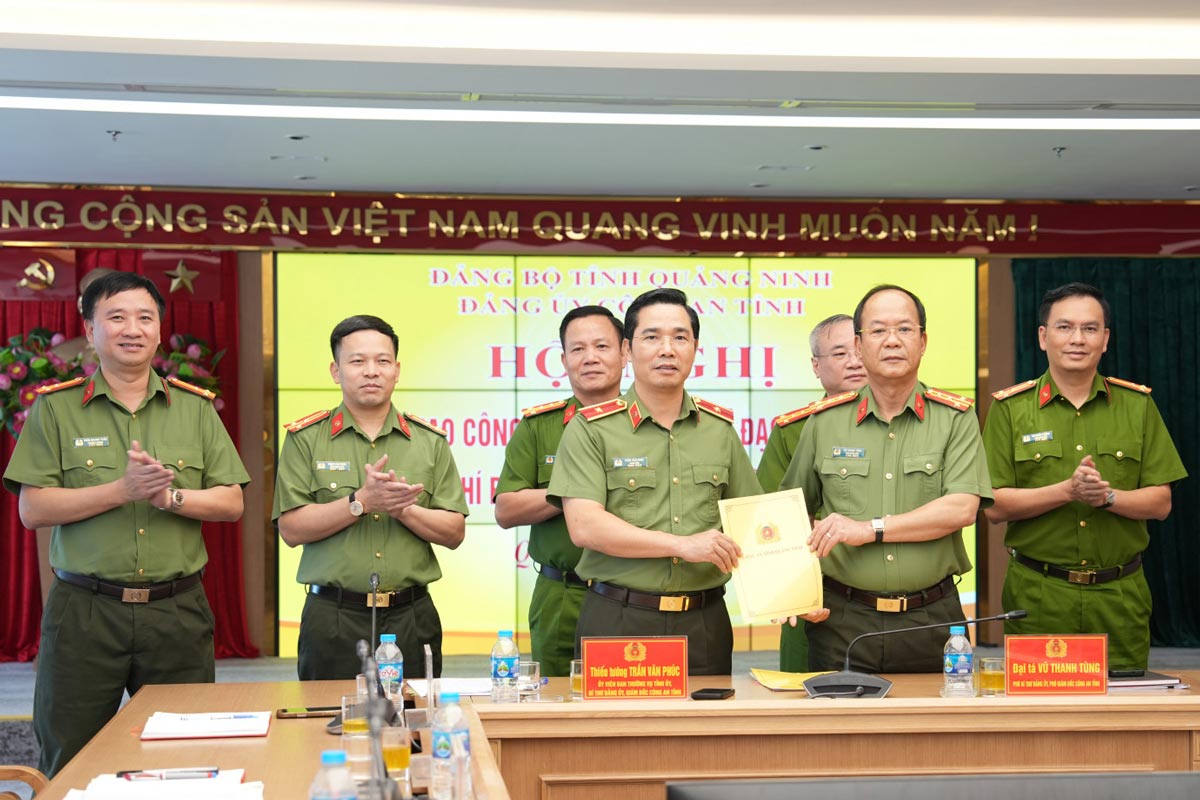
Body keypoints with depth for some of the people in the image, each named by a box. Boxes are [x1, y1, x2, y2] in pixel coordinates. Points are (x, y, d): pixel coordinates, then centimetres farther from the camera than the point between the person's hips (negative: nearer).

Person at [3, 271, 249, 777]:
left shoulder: (195, 407, 10)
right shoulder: (56, 408, 4)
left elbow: (231, 503, 6)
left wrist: (169, 496, -12)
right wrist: (121, 490, -15)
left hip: (177, 610, 2)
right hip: (84, 611, -2)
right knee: (70, 766, 4)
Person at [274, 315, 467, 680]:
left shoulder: (429, 441, 9)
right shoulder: (305, 438, 4)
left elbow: (454, 533, 4)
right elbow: (291, 528, -5)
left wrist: (403, 508, -12)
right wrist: (361, 502, -16)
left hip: (410, 618, 2)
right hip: (332, 618, -1)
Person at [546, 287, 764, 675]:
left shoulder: (720, 428, 12)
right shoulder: (591, 429, -2)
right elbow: (584, 526, -12)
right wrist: (683, 545, -17)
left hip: (704, 623, 3)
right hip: (617, 622, -3)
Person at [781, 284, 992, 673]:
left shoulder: (956, 418, 2)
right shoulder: (825, 422, 6)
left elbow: (962, 509, -11)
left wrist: (870, 529, -14)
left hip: (930, 621, -1)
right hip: (843, 620, 1)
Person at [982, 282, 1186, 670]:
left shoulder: (1138, 405, 7)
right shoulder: (1010, 409, 2)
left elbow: (1160, 503, 4)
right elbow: (994, 506, -5)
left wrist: (1108, 496, -15)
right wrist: (1066, 490, -17)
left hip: (1120, 596, 2)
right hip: (1037, 594, -1)